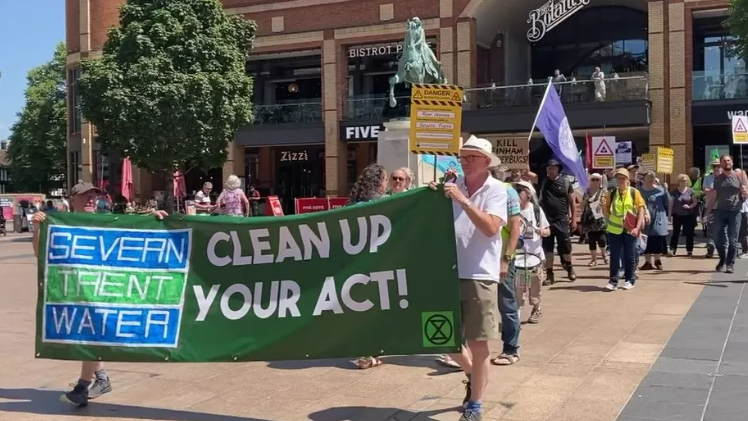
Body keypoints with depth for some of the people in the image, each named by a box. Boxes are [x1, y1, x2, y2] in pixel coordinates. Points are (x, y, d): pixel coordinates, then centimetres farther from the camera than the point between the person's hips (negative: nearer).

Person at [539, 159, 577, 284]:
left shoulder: (566, 182, 0)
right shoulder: (542, 182, 4)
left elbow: (572, 202, 2)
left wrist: (574, 219, -2)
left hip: (562, 220, -2)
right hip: (546, 220, 2)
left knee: (565, 246, 3)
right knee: (547, 247, 4)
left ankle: (569, 267, 29)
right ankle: (549, 274, 11)